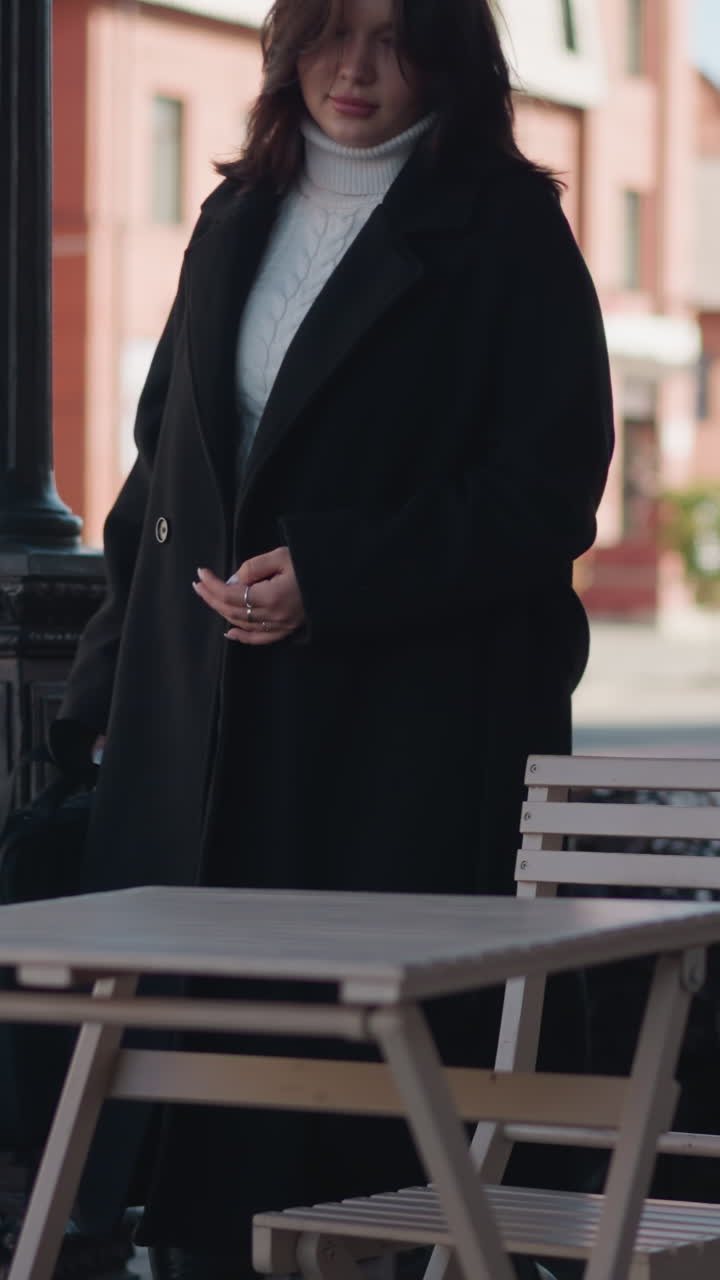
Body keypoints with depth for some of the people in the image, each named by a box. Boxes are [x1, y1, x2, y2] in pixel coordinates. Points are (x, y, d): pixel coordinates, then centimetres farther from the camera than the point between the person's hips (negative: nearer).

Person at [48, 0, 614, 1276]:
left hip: (409, 741, -5)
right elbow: (162, 467, 20)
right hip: (208, 729, 5)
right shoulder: (237, 223, 16)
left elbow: (545, 494, -9)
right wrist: (102, 691, 15)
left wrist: (330, 579, -17)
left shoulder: (504, 232, -2)